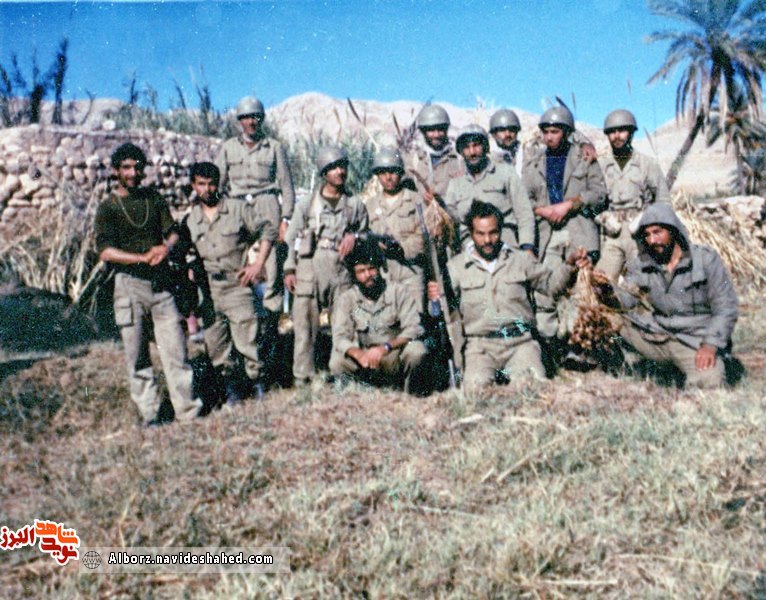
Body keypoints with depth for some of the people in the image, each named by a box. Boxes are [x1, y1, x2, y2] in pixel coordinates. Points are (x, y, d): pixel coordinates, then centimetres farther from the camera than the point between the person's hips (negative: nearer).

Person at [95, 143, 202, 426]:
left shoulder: (154, 199, 13)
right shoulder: (107, 208, 2)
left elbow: (172, 232, 11)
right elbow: (105, 251, -8)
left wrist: (165, 247, -11)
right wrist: (143, 258, -17)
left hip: (161, 282, 2)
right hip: (129, 285, -2)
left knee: (175, 346, -1)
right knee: (137, 353, 2)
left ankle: (187, 409, 5)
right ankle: (149, 412, 12)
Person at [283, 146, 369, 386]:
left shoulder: (355, 205, 14)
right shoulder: (307, 204, 11)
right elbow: (291, 238, 9)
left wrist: (354, 237, -3)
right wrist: (289, 269, 1)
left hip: (341, 270, 1)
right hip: (309, 269, -1)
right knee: (305, 327, -3)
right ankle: (302, 379, 3)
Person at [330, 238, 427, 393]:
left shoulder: (398, 291, -4)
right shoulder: (346, 299, 0)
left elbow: (413, 329, -13)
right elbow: (340, 338, -8)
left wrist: (385, 347, -30)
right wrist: (359, 354, -31)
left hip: (394, 357, -1)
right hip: (363, 362, 1)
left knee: (416, 349, -31)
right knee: (337, 362, -26)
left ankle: (409, 395, -6)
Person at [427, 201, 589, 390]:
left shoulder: (520, 259, 19)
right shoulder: (456, 266, 12)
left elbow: (550, 283, 23)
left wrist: (569, 266, 4)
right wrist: (436, 298, -18)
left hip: (520, 340, 1)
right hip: (480, 345, -1)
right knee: (475, 385, -29)